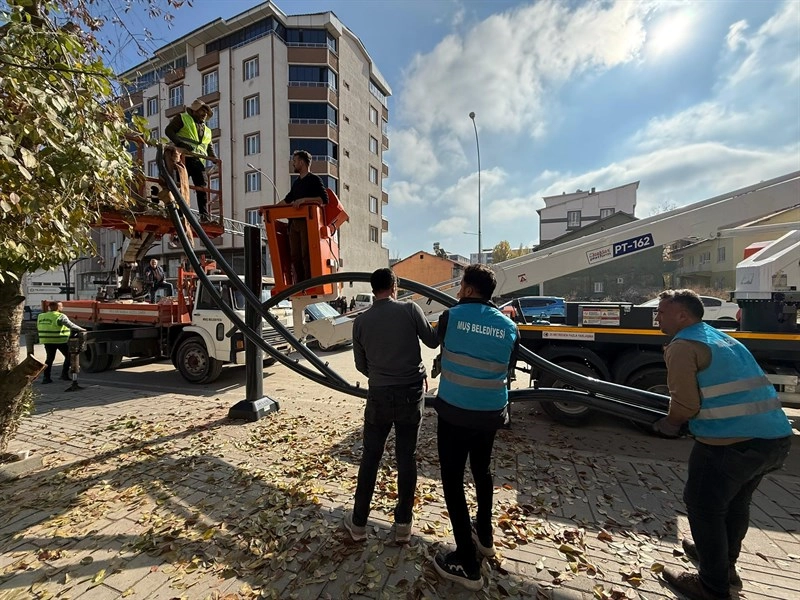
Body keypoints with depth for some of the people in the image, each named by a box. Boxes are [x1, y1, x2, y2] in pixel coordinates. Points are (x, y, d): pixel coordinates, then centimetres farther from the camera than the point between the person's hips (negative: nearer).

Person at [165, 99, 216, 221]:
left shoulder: (207, 130, 30)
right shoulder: (182, 118, 14)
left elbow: (209, 147, 25)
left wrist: (214, 158, 3)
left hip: (199, 161, 5)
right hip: (184, 157, -4)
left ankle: (205, 214, -11)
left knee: (203, 187, -8)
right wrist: (180, 143, -14)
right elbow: (169, 130, 3)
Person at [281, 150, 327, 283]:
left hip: (308, 222, -7)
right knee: (295, 255, 2)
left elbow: (324, 199, -12)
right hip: (294, 222, 7)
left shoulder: (314, 179, 1)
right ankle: (299, 285, 8)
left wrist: (304, 200, -19)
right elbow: (287, 200, 34)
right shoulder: (296, 183, 23)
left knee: (306, 255, -10)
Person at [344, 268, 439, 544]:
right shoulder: (410, 309, -10)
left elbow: (361, 364, 6)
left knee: (370, 458, 15)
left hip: (379, 395, 1)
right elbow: (433, 341, 2)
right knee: (407, 458, 13)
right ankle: (403, 524, 26)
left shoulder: (361, 321, -3)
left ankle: (359, 523, 28)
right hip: (411, 393, -1)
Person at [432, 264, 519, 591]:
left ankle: (467, 563, 18)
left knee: (452, 481, 9)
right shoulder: (509, 326, -1)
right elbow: (508, 370, 9)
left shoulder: (451, 317, -11)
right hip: (491, 414, 5)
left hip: (454, 412, -5)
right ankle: (484, 536, 45)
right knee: (482, 471, 26)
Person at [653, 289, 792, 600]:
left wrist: (669, 424, 4)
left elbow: (686, 405, -16)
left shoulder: (682, 346, -12)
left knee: (704, 506, 9)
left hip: (732, 442, -9)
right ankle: (725, 564, 46)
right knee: (736, 501, 26)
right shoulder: (721, 338, 16)